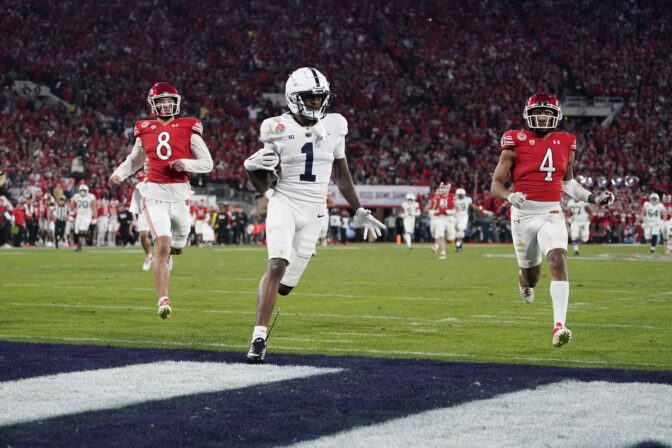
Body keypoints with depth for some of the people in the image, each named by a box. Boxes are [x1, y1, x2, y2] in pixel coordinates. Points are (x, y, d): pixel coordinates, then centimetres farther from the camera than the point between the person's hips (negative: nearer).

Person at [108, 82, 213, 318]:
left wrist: (187, 164, -15)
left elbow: (207, 163, 4)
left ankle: (167, 252, 53)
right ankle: (163, 300, -14)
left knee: (177, 244, 14)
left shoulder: (188, 128, 2)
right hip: (154, 193, -1)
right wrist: (119, 174, 6)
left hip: (180, 193, 1)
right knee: (162, 245, -14)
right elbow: (135, 160, 24)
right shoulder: (145, 130, 8)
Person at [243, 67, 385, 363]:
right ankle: (259, 338, -24)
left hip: (313, 211, 3)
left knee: (286, 284, 2)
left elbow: (341, 175, 15)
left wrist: (359, 211, 18)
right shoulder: (279, 130, -6)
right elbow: (264, 185, 0)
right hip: (284, 203, -3)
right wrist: (253, 168, -22)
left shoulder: (333, 127, 2)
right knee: (277, 265, -24)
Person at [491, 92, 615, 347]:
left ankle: (559, 327, -25)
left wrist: (593, 198, 12)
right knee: (530, 269, 11)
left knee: (558, 261, -21)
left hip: (552, 213, 1)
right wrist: (510, 197, -25)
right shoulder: (516, 142, -4)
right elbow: (496, 185, -4)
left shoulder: (565, 144, 8)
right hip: (524, 214, -1)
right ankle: (525, 282, 54)